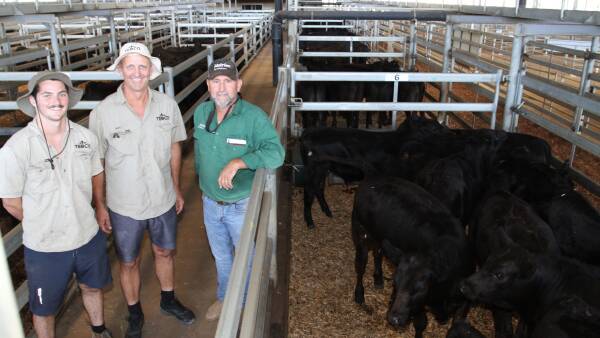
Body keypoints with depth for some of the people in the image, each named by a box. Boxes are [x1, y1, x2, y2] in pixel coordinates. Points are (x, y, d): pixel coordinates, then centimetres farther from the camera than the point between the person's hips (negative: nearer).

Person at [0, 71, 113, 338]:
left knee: (92, 287, 27)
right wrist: (44, 226, 2)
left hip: (89, 237, 4)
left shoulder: (86, 137, -9)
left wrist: (83, 214, 8)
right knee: (44, 309, 18)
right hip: (45, 247, -4)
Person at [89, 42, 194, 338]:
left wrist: (176, 189, 8)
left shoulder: (167, 105, -8)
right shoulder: (103, 111, -15)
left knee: (165, 252, 22)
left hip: (163, 200, 2)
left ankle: (168, 300, 48)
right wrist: (99, 205, -6)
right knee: (128, 262, 16)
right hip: (124, 205, -2)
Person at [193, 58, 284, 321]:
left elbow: (275, 153, -34)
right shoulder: (201, 112, -4)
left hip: (242, 205, -5)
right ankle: (224, 298, 51)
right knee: (220, 256, 26)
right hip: (210, 202, 5)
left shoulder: (254, 116, -23)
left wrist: (237, 163, -41)